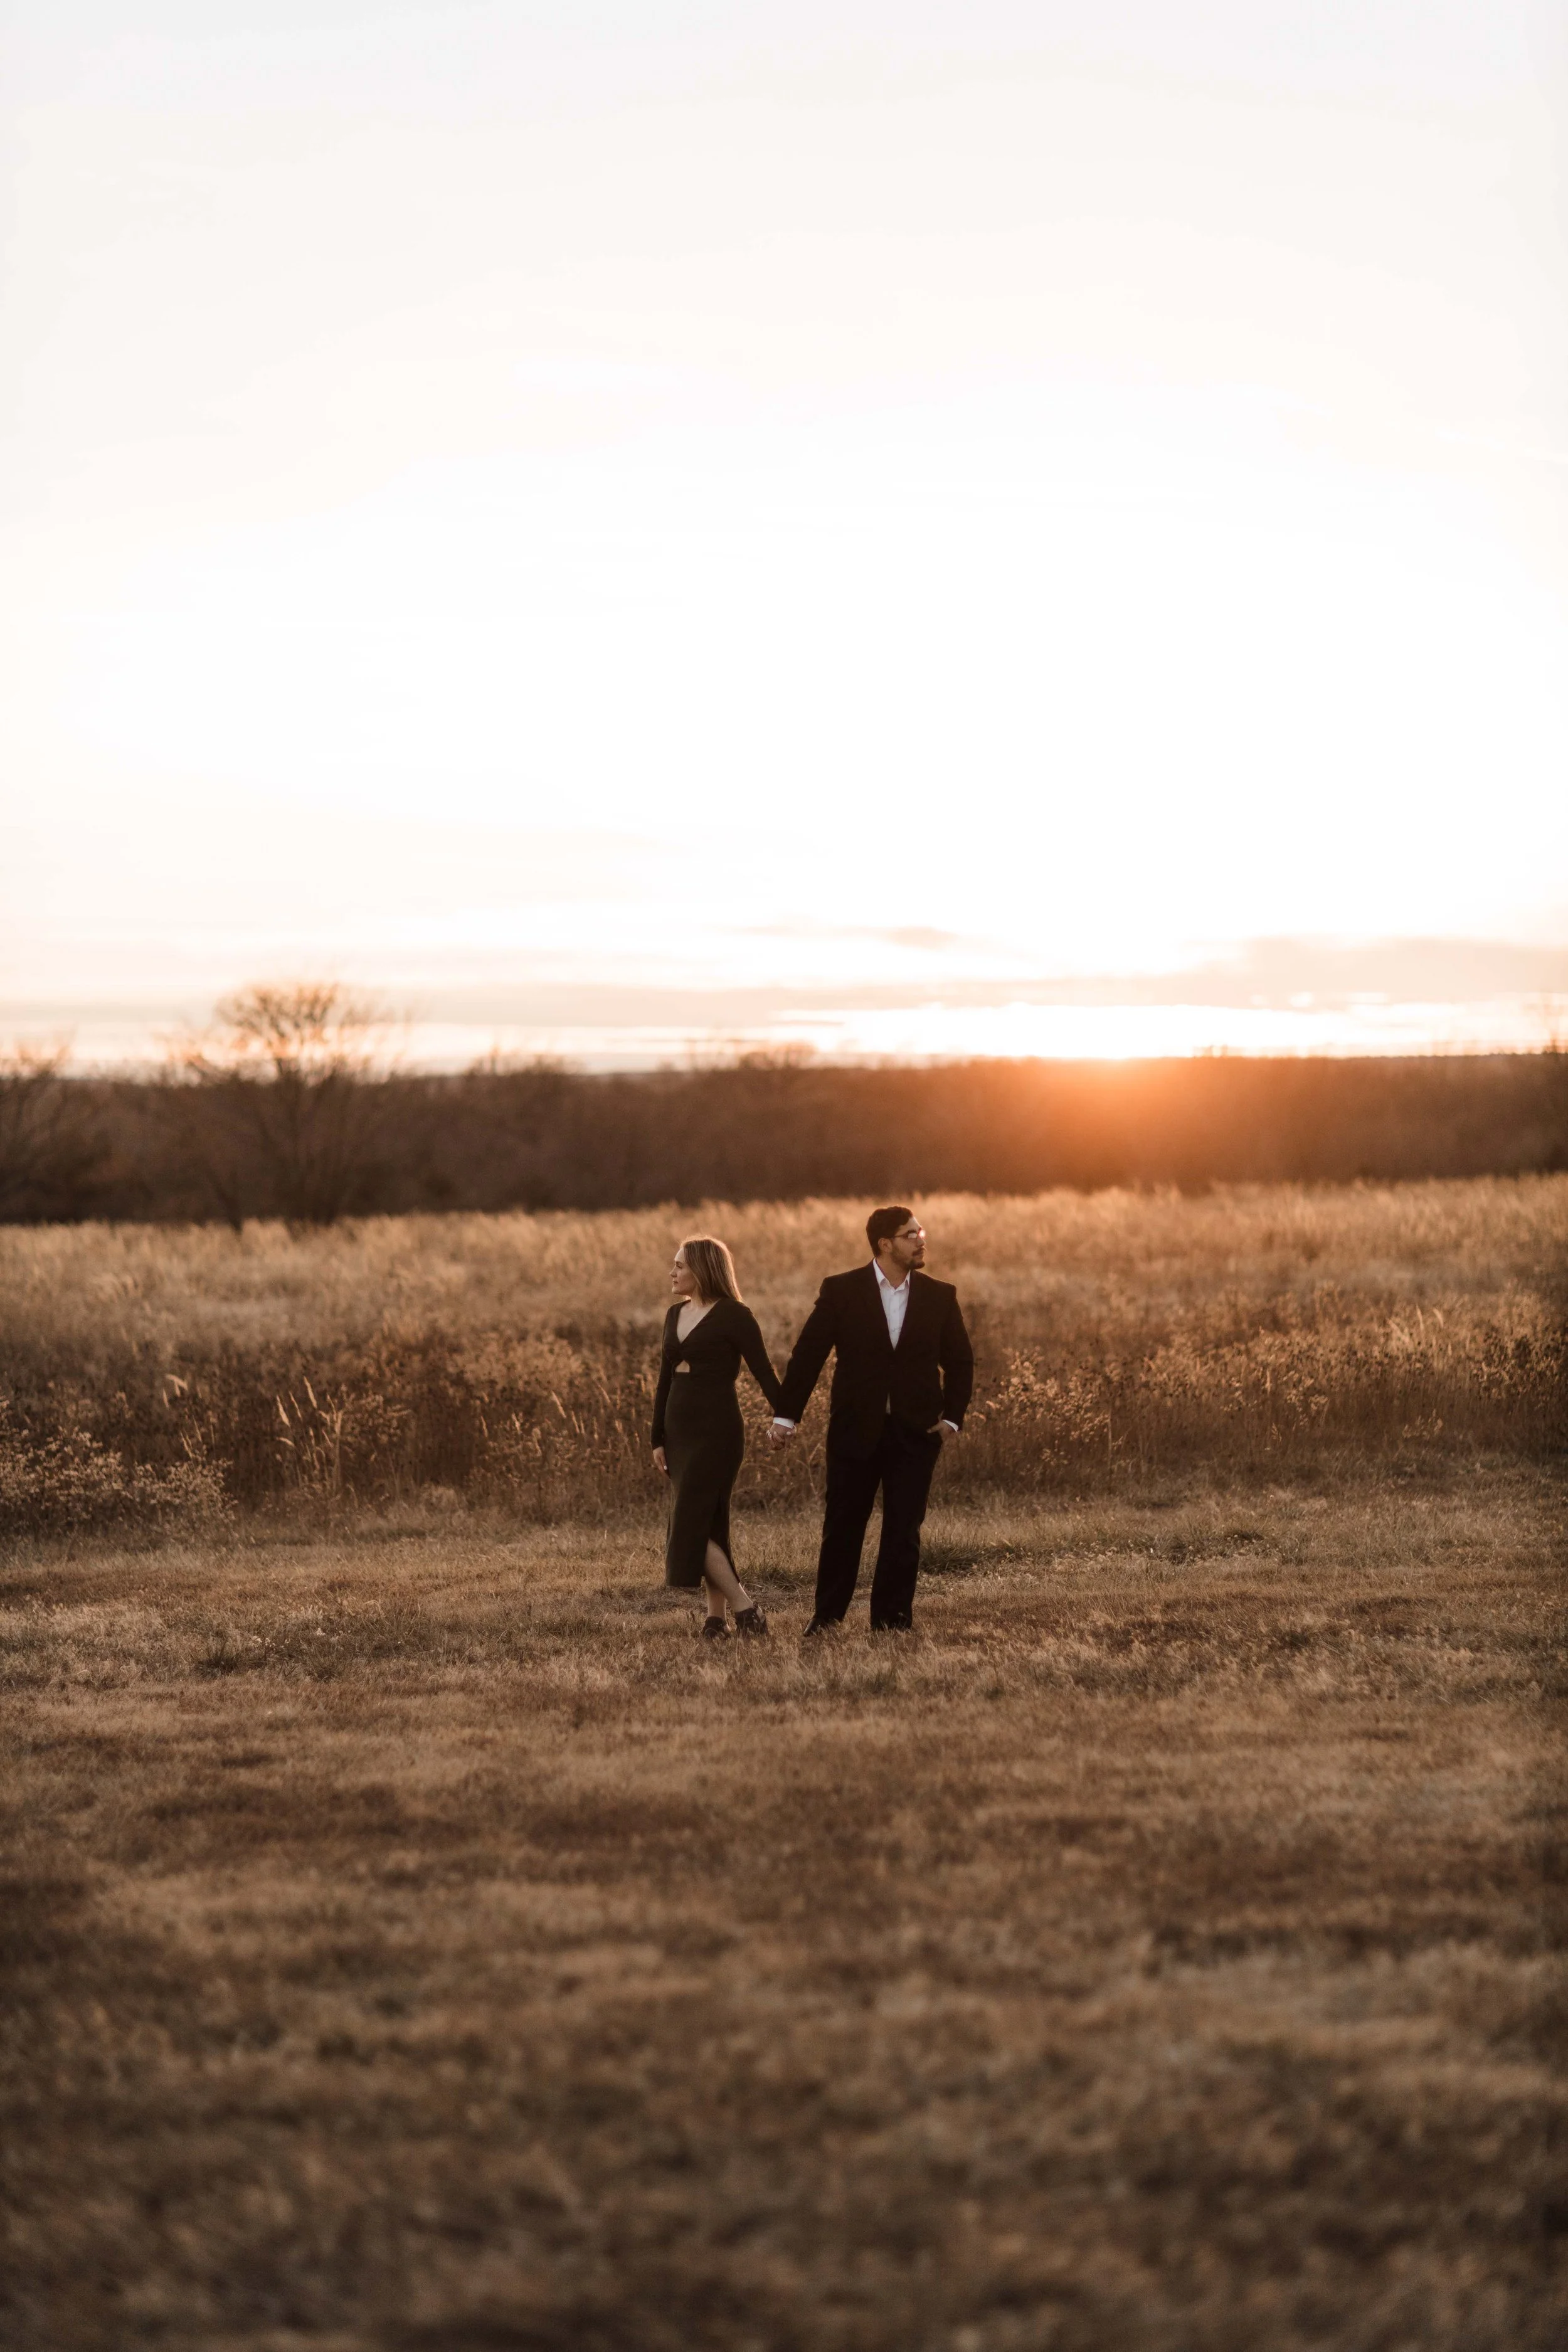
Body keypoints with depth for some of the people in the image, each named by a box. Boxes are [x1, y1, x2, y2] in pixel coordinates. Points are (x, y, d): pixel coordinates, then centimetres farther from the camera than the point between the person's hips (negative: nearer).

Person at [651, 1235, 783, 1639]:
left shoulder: (733, 1316, -8)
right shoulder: (676, 1315, 12)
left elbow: (762, 1370, -12)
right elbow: (665, 1379, 15)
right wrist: (658, 1438, 13)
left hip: (718, 1430, -7)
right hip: (680, 1430, 7)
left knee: (692, 1524, -12)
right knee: (707, 1524, 9)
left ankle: (744, 1606, -5)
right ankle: (716, 1617, 13)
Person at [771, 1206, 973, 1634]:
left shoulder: (940, 1297, 4)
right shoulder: (841, 1291, -3)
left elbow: (960, 1361, 11)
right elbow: (808, 1354, -3)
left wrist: (952, 1416, 1)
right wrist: (786, 1415, -7)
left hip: (915, 1434, 1)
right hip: (855, 1430, -1)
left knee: (903, 1533, 3)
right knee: (842, 1529, 7)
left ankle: (892, 1620, 12)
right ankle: (827, 1616, 20)